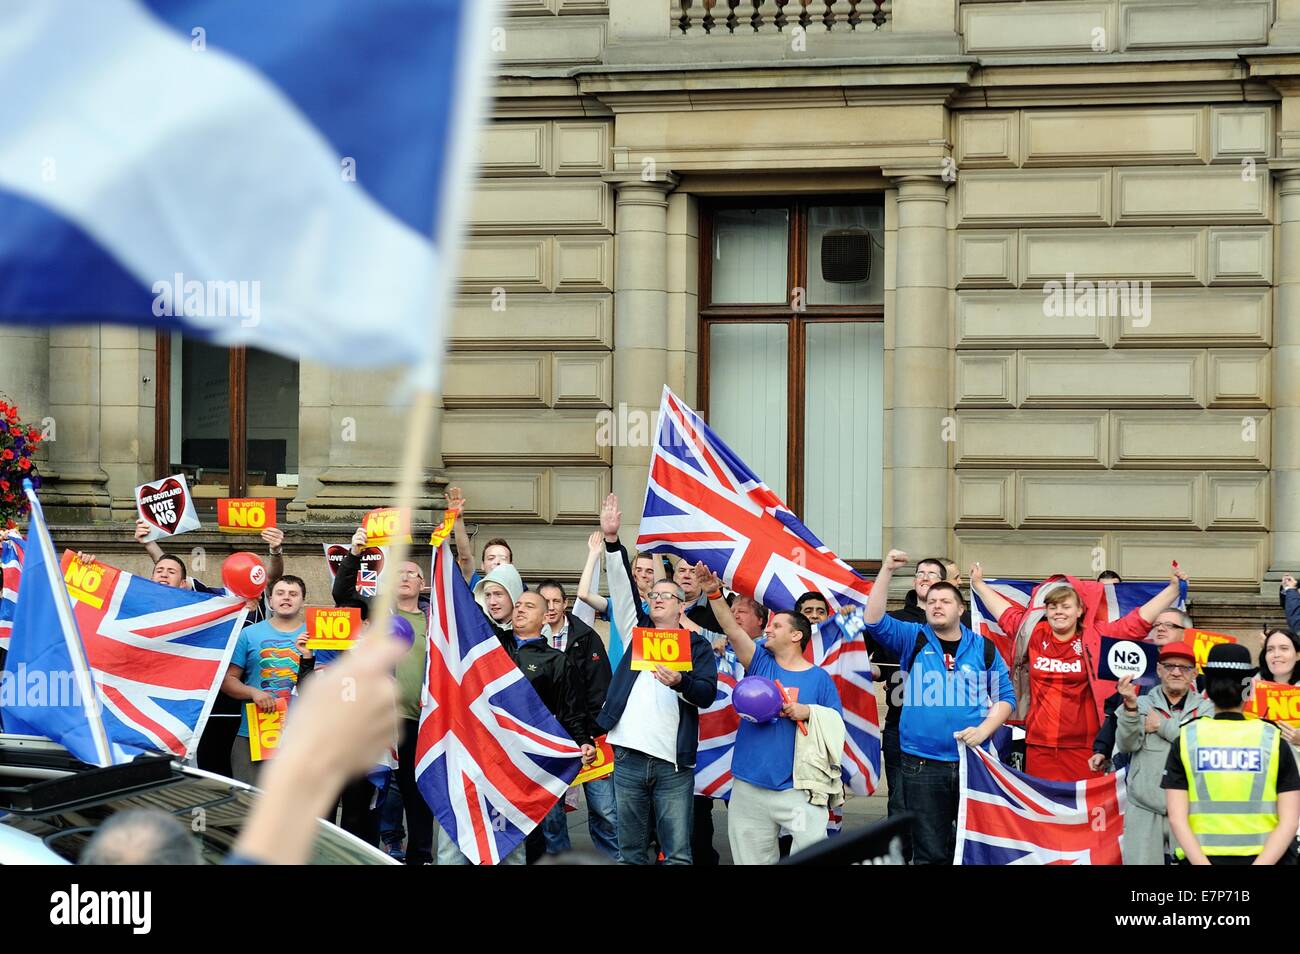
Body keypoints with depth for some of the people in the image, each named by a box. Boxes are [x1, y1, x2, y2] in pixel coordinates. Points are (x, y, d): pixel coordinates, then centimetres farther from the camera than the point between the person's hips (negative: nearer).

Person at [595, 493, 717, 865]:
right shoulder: (637, 630, 15)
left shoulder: (697, 645, 9)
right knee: (631, 851, 8)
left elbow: (708, 695, -2)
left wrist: (680, 682, -22)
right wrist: (612, 541, -10)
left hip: (673, 763, -2)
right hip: (629, 755, 3)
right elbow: (622, 587, 3)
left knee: (678, 852, -3)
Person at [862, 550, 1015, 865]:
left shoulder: (984, 648, 6)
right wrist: (887, 570, -17)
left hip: (973, 762, 1)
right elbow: (874, 620, -10)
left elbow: (1005, 696, 8)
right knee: (930, 853, 5)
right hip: (922, 765, -1)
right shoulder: (913, 640, 4)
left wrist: (983, 730, -9)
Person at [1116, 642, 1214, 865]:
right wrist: (1130, 707, -21)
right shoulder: (1143, 704, 9)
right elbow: (1128, 745, -6)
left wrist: (1162, 725, -7)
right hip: (1144, 812, 0)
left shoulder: (1206, 708, 9)